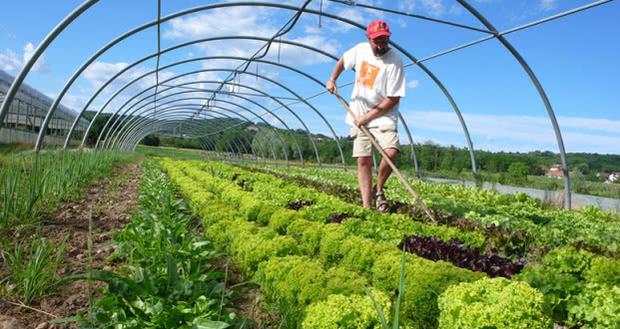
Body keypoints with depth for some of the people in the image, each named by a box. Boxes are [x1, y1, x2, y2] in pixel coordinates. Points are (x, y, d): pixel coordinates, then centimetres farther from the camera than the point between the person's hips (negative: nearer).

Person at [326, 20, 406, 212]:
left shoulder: (395, 61, -15)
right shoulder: (361, 50, 0)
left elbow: (393, 98, -16)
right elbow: (343, 60, 22)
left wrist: (368, 116, -16)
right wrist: (332, 80, 10)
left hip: (383, 116, -4)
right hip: (359, 117, 4)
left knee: (391, 153, -25)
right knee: (363, 161, 1)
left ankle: (378, 190, 1)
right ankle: (366, 207, 5)